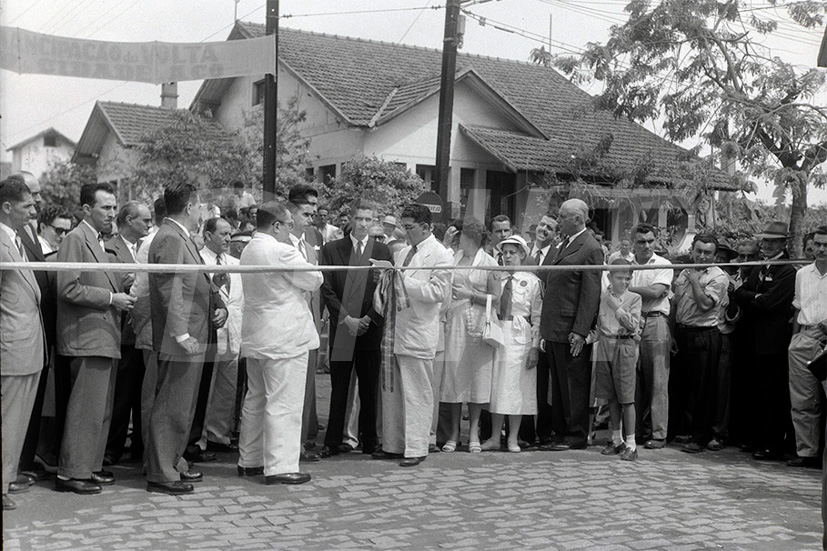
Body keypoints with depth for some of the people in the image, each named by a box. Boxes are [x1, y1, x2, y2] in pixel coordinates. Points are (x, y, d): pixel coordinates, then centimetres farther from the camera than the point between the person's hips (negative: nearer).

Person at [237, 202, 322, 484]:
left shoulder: (248, 251, 10)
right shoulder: (281, 251, -18)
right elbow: (314, 280, -8)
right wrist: (297, 254, 6)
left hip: (256, 336, 9)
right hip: (284, 337, -9)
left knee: (255, 399, 16)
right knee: (283, 403, -5)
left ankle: (249, 461, 24)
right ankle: (280, 466, -3)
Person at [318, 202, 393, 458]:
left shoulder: (382, 251, 7)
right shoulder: (331, 249, 5)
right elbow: (326, 290, 0)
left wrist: (368, 319, -6)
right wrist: (347, 319, -8)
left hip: (371, 329, 1)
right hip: (341, 329, -1)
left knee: (370, 389, 6)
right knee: (338, 389, 2)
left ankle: (369, 440, 16)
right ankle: (333, 443, 8)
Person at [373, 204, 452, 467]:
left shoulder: (440, 255, -5)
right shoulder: (403, 252, 17)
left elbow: (439, 292, -15)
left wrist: (404, 281, -17)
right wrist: (386, 283, 2)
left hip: (418, 334, -7)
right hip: (394, 331, 7)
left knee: (417, 393, -1)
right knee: (391, 391, 11)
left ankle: (416, 448, 6)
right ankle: (393, 445, 21)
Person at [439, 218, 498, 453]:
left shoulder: (489, 262, 0)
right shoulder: (452, 257, 11)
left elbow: (496, 299, -2)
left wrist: (470, 294, -12)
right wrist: (446, 242, -2)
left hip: (477, 324, -3)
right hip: (453, 321, 3)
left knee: (476, 375, 2)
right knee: (453, 374, 3)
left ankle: (474, 433, 11)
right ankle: (454, 432, 11)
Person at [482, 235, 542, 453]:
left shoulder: (532, 281, 0)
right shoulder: (494, 277, 8)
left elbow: (537, 317, -3)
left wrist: (535, 346, -7)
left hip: (520, 336, -3)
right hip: (496, 332, 3)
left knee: (516, 385, 1)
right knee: (496, 384, 7)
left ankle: (513, 438, 12)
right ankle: (495, 438, 16)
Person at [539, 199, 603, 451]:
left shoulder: (591, 249, -10)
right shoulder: (562, 246, 16)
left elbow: (591, 294, -15)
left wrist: (580, 332, -20)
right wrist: (544, 331, 14)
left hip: (572, 331, -8)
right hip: (554, 330, 8)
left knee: (574, 385, 1)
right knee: (557, 385, 13)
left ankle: (576, 436, 10)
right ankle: (560, 433, 21)